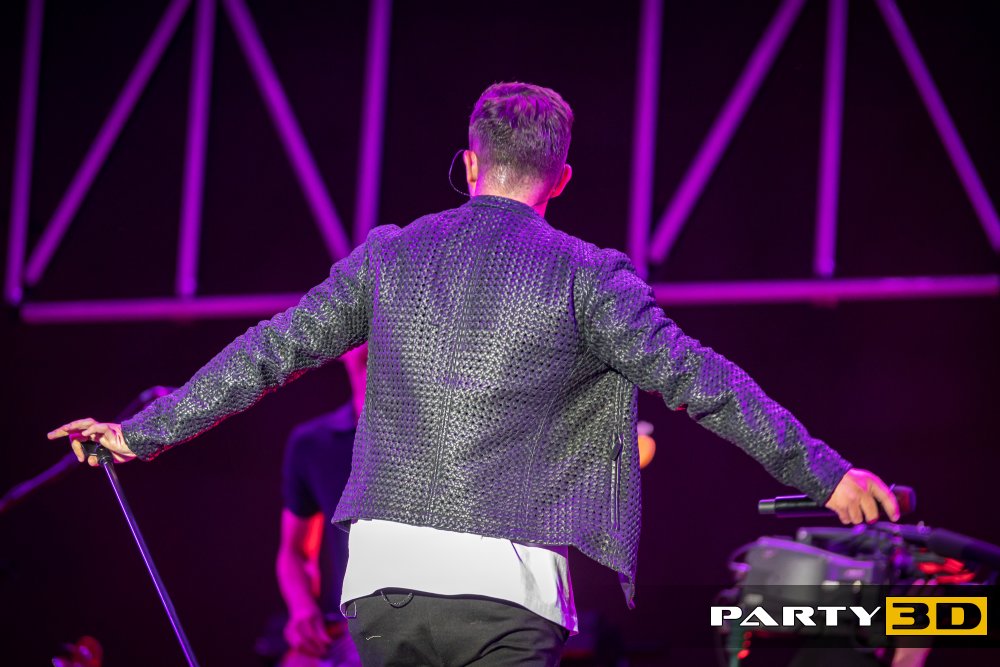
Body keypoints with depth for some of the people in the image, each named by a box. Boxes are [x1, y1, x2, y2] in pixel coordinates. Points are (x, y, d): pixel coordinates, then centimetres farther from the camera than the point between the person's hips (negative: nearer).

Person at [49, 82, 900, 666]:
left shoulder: (390, 255, 10)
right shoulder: (583, 274, 1)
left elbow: (272, 352, 15)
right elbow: (695, 379, -1)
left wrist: (145, 432, 25)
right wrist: (823, 474, 5)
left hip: (382, 573, 3)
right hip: (504, 583, -3)